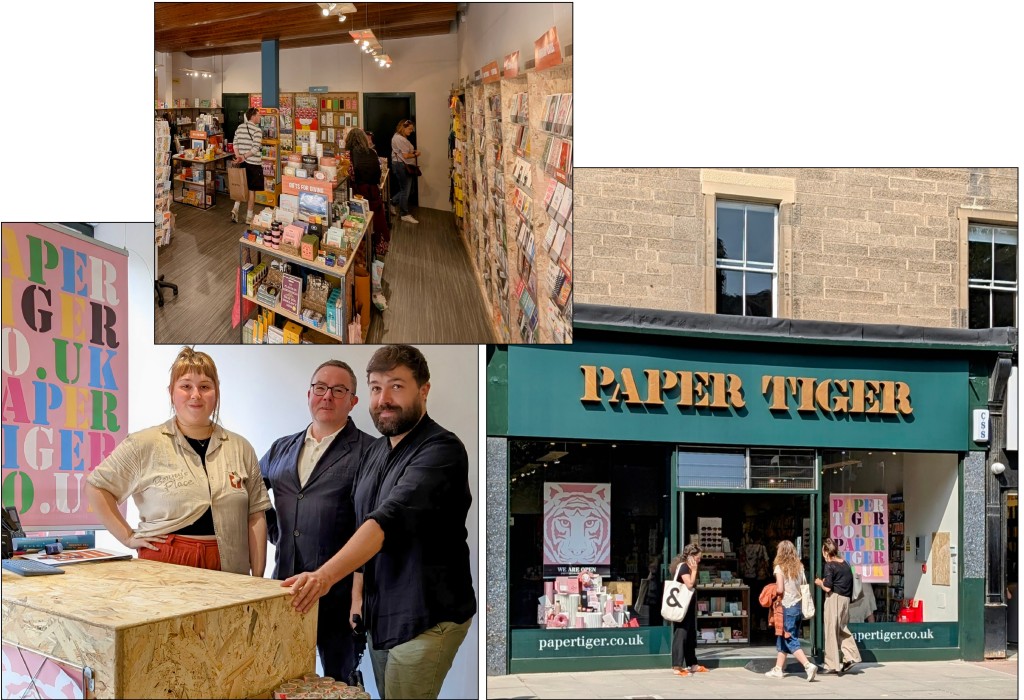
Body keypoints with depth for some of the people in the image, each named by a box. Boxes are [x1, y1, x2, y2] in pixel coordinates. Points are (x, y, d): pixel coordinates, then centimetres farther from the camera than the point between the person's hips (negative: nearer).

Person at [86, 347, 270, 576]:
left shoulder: (240, 449, 9)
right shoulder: (145, 445, 0)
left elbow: (255, 516, 7)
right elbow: (95, 487, 5)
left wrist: (257, 579, 1)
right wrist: (128, 537, 0)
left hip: (227, 571, 2)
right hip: (164, 564, -2)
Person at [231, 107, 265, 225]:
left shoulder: (239, 127, 7)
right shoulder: (257, 130, -14)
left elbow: (235, 143, 4)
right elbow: (256, 148, -22)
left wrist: (238, 157, -4)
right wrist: (244, 157, -16)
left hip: (242, 163, 6)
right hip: (254, 163, -6)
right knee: (252, 190, 4)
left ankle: (235, 208, 4)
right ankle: (249, 217, 9)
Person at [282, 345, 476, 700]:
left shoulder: (442, 450, -19)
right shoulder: (376, 451, 9)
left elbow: (390, 519, -32)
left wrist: (326, 575, -42)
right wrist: (357, 595, 10)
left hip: (426, 617, -8)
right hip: (381, 613, 8)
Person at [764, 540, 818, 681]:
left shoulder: (780, 568, -11)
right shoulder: (799, 567, 5)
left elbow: (780, 589, -16)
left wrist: (773, 593, 3)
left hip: (787, 607, -7)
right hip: (799, 606, 7)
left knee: (791, 641, -1)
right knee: (782, 639, 17)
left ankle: (809, 666, -16)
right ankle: (778, 669, 22)